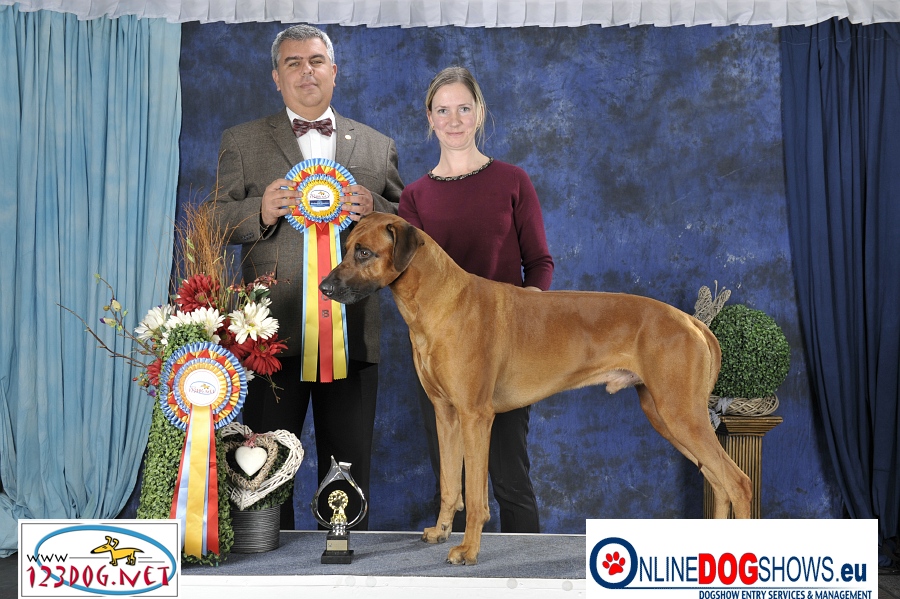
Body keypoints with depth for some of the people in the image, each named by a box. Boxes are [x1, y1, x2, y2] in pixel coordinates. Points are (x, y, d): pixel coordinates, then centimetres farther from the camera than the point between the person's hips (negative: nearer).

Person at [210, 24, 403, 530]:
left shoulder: (378, 147, 13)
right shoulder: (242, 142, 10)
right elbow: (216, 222, 5)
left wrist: (374, 209, -10)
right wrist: (261, 212, -15)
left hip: (351, 332, 1)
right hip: (274, 333, -1)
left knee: (349, 468, 8)